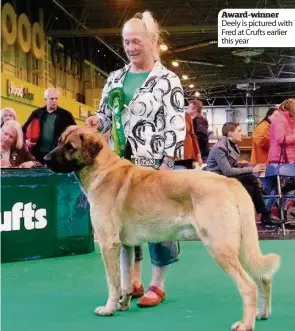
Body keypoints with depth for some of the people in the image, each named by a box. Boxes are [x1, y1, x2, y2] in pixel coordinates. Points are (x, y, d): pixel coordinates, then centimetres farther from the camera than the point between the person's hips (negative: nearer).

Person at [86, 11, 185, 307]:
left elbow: (176, 125, -9)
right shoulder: (115, 78, 11)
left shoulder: (167, 80, -5)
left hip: (154, 163, -5)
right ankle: (133, 280, 23)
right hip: (119, 161, 6)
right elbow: (106, 113, 18)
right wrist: (97, 121, -6)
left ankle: (157, 285, 13)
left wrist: (167, 163, -16)